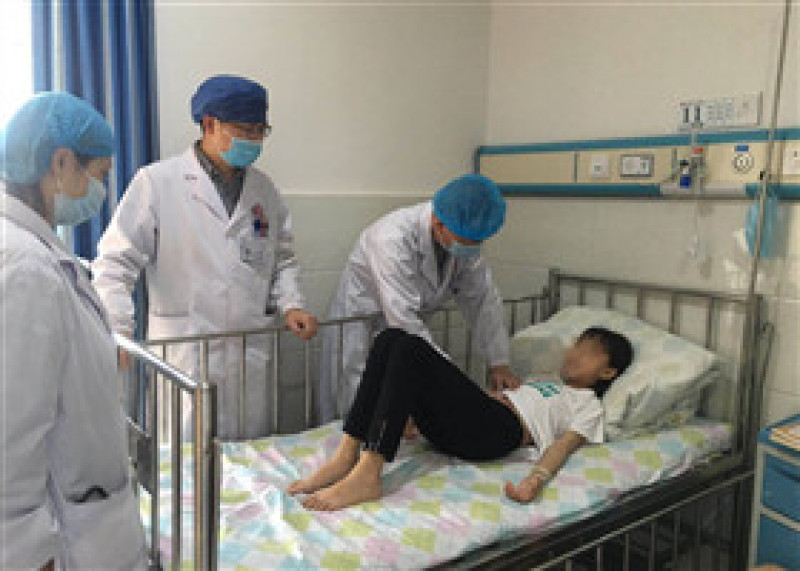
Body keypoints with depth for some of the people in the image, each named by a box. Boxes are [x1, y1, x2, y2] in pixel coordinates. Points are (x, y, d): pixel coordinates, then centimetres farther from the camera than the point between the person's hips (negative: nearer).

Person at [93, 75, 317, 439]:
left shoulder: (263, 188, 12)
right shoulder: (157, 182, -4)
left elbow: (282, 258, 19)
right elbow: (115, 262, -5)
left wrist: (291, 305, 2)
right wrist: (117, 332, -16)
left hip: (252, 356, 5)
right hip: (185, 359, -4)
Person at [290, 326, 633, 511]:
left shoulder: (588, 404, 21)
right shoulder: (541, 382, 40)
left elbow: (565, 444, 1)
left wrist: (537, 479, -22)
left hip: (499, 430, -7)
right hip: (450, 427, 7)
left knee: (410, 349, -28)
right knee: (391, 338, -16)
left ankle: (367, 476, -36)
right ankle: (346, 458, -23)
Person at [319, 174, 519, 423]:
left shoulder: (464, 238, -13)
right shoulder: (394, 238, -34)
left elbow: (482, 299, -6)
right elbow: (402, 318, -37)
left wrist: (498, 363, -10)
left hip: (411, 325, 6)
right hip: (361, 322, -6)